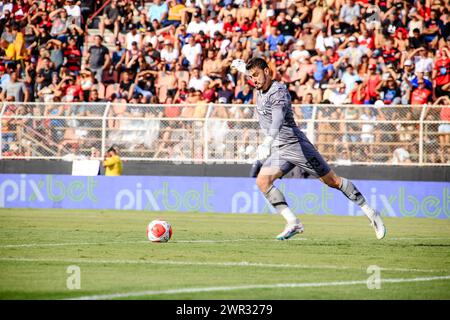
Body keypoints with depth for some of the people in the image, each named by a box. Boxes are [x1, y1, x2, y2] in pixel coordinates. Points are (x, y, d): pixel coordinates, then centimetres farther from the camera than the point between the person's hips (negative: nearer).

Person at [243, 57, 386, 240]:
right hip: (277, 150, 8)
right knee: (262, 181, -14)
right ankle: (293, 223, -13)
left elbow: (278, 117, -39)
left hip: (295, 144, -8)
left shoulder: (278, 92, -21)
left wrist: (268, 140, -52)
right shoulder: (259, 93, 7)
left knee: (333, 181, -1)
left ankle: (370, 213, 13)